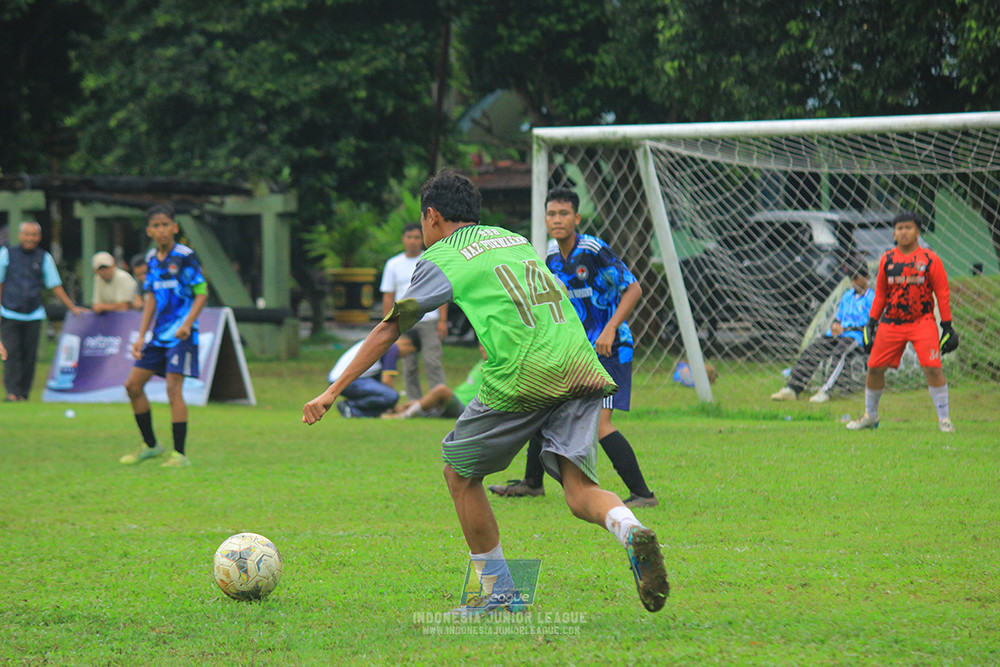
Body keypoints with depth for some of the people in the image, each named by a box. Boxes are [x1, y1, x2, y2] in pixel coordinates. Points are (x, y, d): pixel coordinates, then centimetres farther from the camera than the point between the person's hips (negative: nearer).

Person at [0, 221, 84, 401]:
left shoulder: (44, 258, 7)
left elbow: (55, 286, 12)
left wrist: (73, 308, 9)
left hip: (33, 316, 1)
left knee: (29, 356, -1)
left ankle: (23, 392, 6)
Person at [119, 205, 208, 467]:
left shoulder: (185, 256, -10)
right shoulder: (152, 259, 9)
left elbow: (202, 292, -10)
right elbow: (151, 298, 14)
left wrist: (187, 324, -23)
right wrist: (141, 336, 9)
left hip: (181, 335, -7)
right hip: (159, 334, 7)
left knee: (173, 387, -16)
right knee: (133, 385, 6)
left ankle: (179, 454, -11)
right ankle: (150, 445, 20)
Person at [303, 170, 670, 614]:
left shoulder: (442, 259, 10)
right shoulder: (516, 239, 26)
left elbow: (388, 331, 12)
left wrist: (333, 391, 18)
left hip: (522, 378, -5)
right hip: (580, 368, 5)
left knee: (460, 475, 15)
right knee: (579, 492, 2)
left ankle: (500, 593, 18)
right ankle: (631, 532, -31)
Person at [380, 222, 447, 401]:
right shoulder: (393, 264, 10)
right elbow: (388, 296, 11)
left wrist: (443, 320, -3)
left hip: (429, 321, -2)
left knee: (432, 362, -10)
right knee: (409, 366, 2)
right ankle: (414, 403, 6)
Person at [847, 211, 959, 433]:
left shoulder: (930, 259, -3)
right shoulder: (887, 259, 6)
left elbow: (942, 294, 0)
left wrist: (947, 326, -3)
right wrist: (871, 323, 12)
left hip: (922, 321, -3)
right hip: (890, 322, 3)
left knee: (933, 368, -15)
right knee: (875, 368, 2)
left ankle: (943, 419, -4)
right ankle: (870, 416, 23)